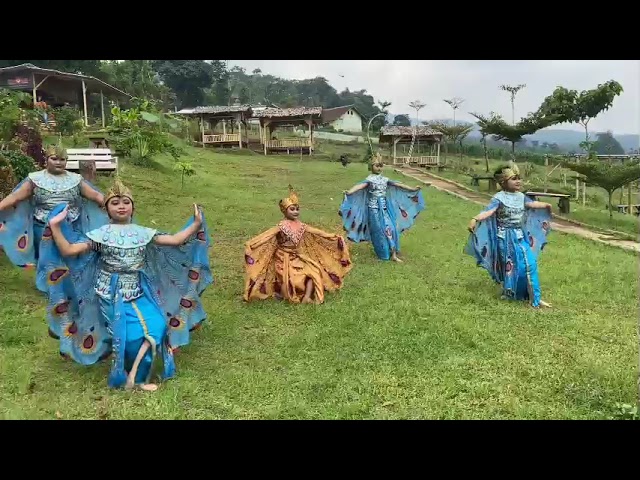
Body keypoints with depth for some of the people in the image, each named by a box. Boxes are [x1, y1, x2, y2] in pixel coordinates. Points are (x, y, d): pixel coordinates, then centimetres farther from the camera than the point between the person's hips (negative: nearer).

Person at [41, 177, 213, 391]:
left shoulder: (143, 233, 6)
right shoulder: (101, 235, -2)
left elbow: (175, 241, 2)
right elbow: (68, 250, -7)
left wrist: (196, 224, -3)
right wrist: (55, 227, -15)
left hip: (139, 292, 3)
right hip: (113, 294, -3)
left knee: (157, 324, -16)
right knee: (130, 333, -14)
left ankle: (134, 372, -2)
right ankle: (135, 376, 9)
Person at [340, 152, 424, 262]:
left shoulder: (385, 179, 11)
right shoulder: (370, 179, -7)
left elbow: (398, 184, 17)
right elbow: (360, 185, -25)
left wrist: (412, 189, 21)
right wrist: (349, 192, -43)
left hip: (385, 208, 5)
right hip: (374, 208, -5)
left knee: (391, 228, -4)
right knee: (379, 231, -1)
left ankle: (393, 254, 1)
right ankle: (384, 254, 12)